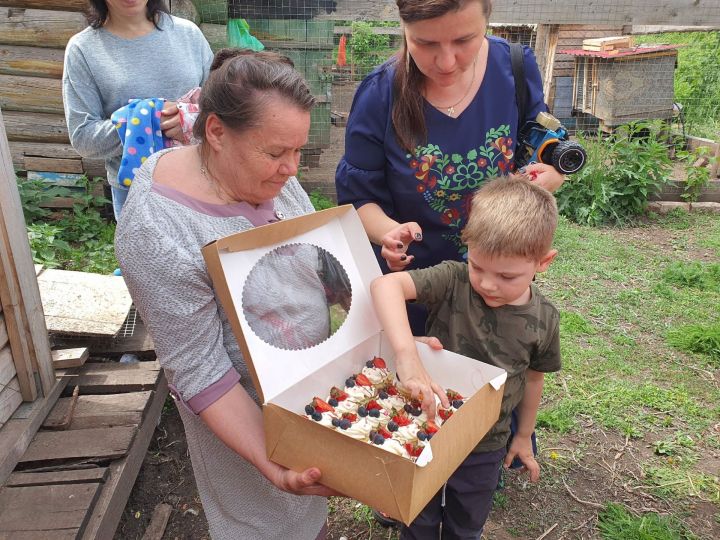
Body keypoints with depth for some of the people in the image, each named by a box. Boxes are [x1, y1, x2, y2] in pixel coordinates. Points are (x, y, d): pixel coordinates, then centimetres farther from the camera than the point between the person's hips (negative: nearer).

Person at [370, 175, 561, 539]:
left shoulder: (544, 319, -14)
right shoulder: (452, 280, -24)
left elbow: (533, 378, 2)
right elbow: (386, 285, -40)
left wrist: (523, 436, 14)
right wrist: (406, 354, -53)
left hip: (485, 447, 2)